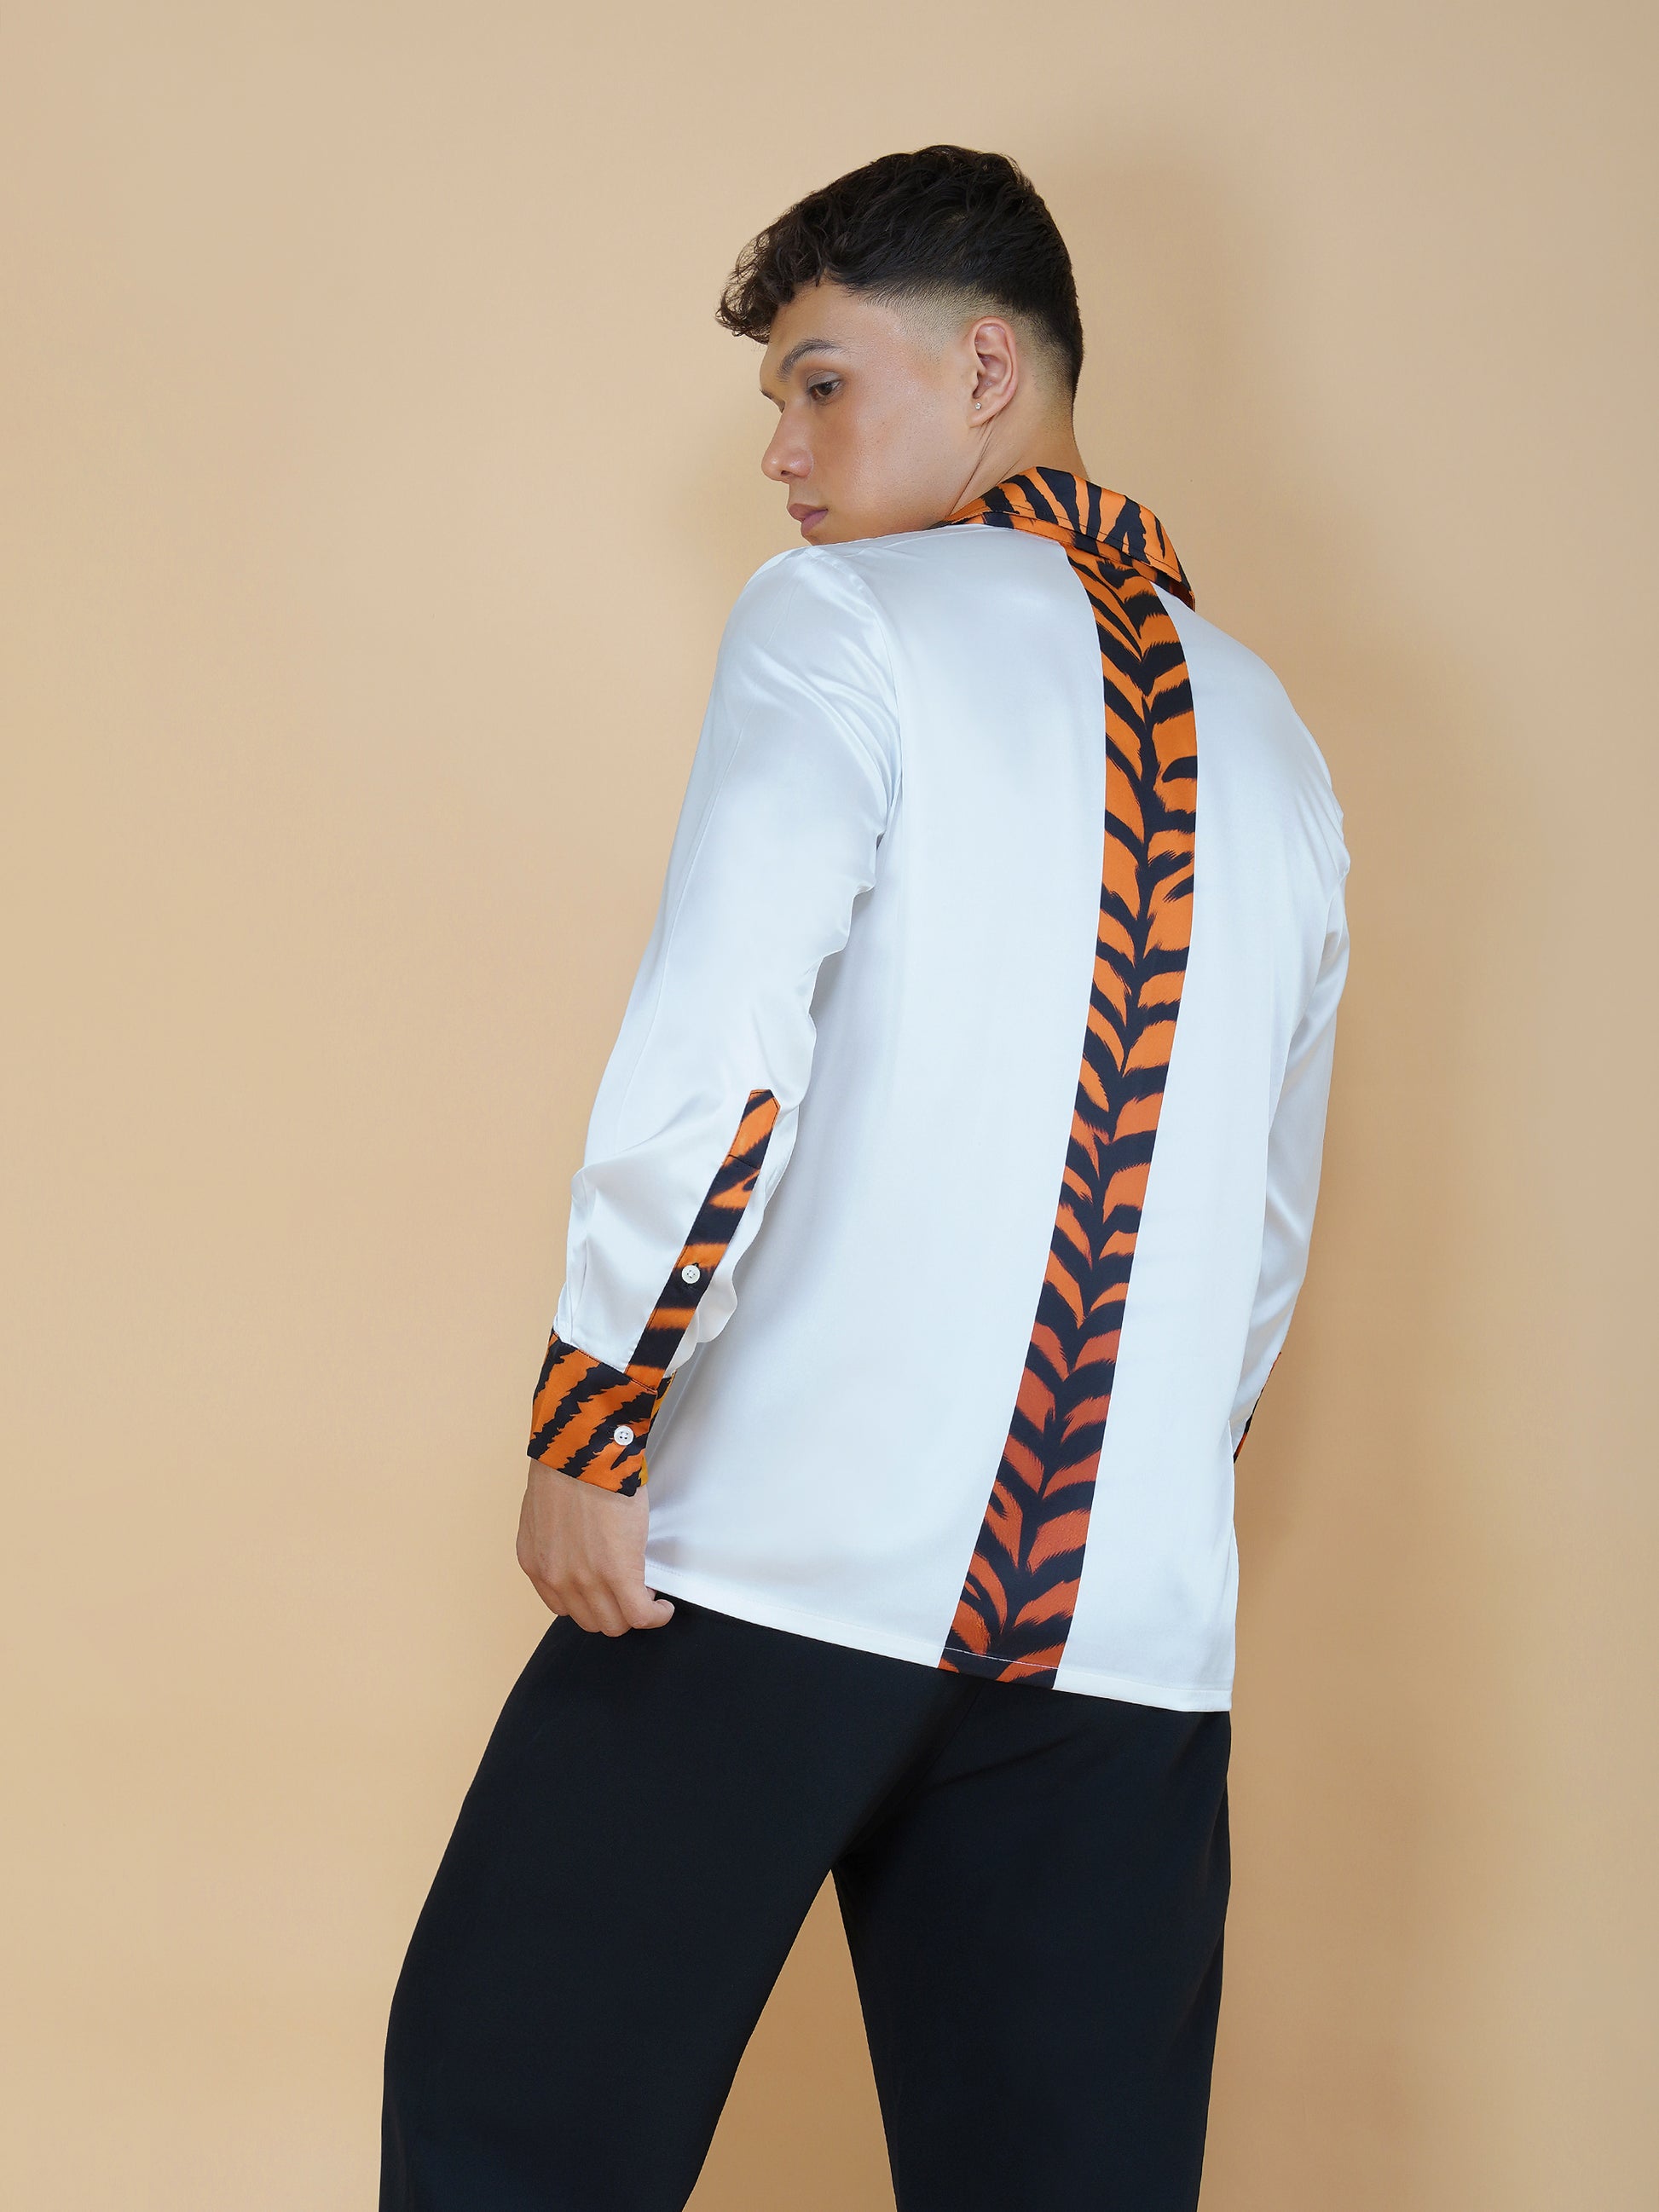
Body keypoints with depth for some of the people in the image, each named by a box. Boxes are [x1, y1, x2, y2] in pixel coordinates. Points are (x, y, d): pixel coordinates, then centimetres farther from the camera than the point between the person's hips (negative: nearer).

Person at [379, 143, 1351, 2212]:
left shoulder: (841, 619, -1)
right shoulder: (1271, 740, 18)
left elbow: (713, 1055, -15)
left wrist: (588, 1424, -8)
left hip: (788, 1563, -5)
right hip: (1132, 1621, 6)